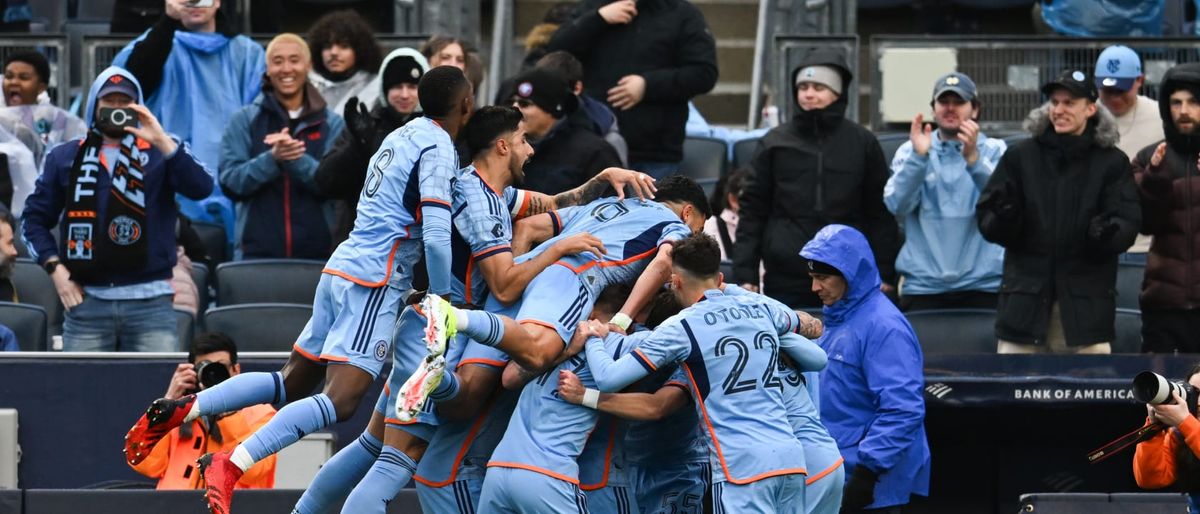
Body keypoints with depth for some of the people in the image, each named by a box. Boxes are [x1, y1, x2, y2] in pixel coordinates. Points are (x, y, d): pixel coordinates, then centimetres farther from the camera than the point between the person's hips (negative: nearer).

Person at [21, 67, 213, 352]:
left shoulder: (161, 151, 8)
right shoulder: (65, 157, 13)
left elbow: (201, 188, -9)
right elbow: (34, 219, 15)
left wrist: (162, 141, -18)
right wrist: (55, 269, 1)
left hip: (150, 300, -1)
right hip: (86, 301, 1)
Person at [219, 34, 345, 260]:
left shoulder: (332, 124, 8)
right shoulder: (244, 122, 8)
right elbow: (230, 182, -2)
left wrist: (296, 159, -21)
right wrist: (271, 159, -19)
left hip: (316, 255, 0)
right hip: (257, 254, 0)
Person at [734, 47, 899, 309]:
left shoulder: (862, 143, 6)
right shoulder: (774, 143, 8)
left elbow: (881, 213, 7)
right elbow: (752, 211, 8)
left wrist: (884, 275, 2)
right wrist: (745, 274, 1)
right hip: (785, 281, 1)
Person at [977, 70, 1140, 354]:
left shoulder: (1112, 163, 5)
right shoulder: (1020, 157, 8)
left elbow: (1128, 223, -3)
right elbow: (986, 220, 5)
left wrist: (1108, 233, -26)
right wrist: (1002, 218, -19)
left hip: (1086, 303, -1)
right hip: (1025, 297, 1)